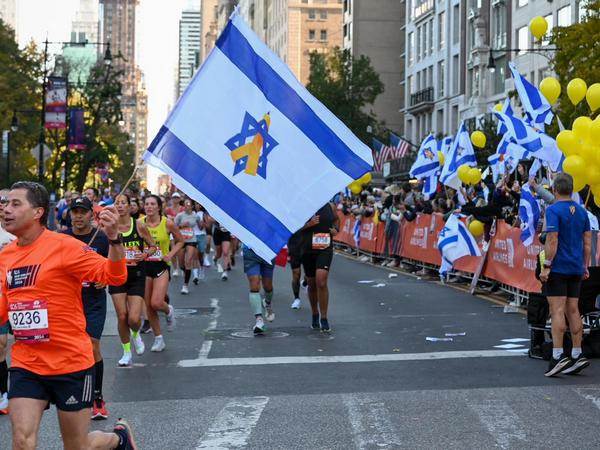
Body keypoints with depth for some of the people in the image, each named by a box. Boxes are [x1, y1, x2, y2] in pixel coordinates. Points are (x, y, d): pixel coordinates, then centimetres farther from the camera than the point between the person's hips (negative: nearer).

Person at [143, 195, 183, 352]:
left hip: (161, 266, -2)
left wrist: (170, 254, -7)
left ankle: (169, 311, 20)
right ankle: (158, 338, 20)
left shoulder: (167, 223, -6)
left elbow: (180, 241, 7)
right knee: (148, 306, 4)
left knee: (156, 303, -17)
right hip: (144, 267, 3)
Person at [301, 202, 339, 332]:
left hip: (325, 249, -1)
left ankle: (324, 318, -9)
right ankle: (315, 315, 33)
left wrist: (336, 229, 4)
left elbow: (336, 219, 24)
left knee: (321, 281, -17)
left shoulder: (330, 207, 4)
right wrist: (308, 224, -19)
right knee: (312, 284, 13)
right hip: (308, 249, 1)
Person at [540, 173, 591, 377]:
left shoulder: (553, 210, -10)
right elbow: (587, 241, 12)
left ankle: (558, 356, -14)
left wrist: (546, 266, -15)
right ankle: (577, 355, 8)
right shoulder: (581, 211, 11)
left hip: (558, 268, -6)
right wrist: (585, 266, 18)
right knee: (573, 311, 9)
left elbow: (552, 241, -17)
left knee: (557, 311, -8)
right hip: (576, 269, 6)